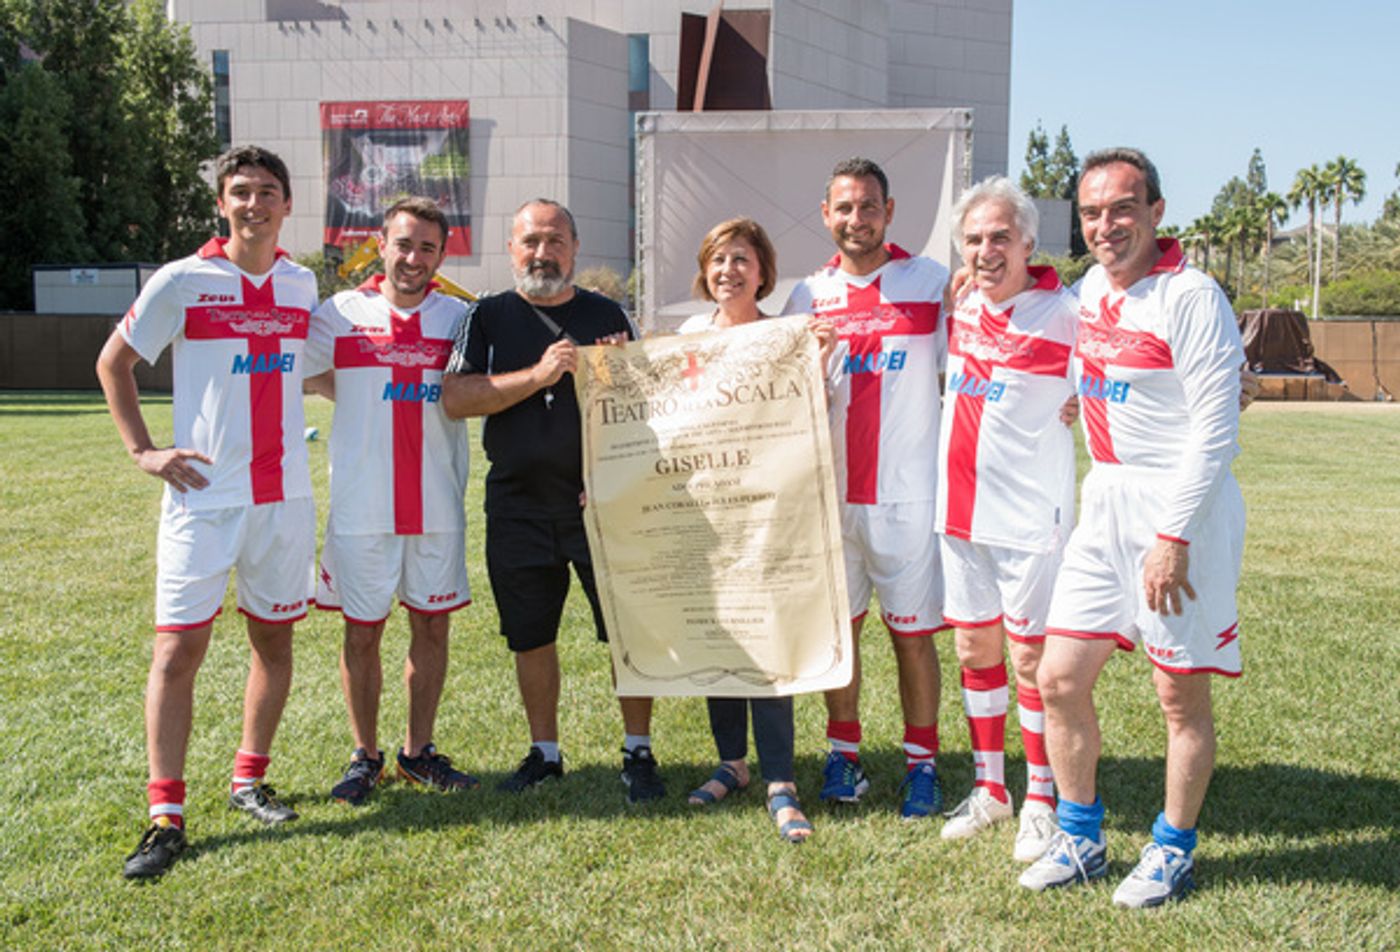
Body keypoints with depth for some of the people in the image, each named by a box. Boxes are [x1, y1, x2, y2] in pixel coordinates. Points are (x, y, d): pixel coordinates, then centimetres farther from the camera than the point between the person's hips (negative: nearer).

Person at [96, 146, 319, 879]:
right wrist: (143, 451, -2)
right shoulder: (181, 282, -4)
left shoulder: (302, 285, 7)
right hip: (203, 495, -4)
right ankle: (165, 816, 3)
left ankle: (249, 781, 27)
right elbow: (113, 364, 5)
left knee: (273, 638, 11)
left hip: (285, 495, 4)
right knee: (178, 648, -5)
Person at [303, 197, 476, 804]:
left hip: (438, 505, 2)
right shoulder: (340, 313, 1)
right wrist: (364, 403, 3)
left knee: (432, 625, 9)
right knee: (362, 631, 6)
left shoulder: (460, 318, 5)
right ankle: (365, 757, 21)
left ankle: (418, 752, 24)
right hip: (361, 505, -2)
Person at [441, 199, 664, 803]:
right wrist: (538, 375, -15)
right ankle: (544, 753, 26)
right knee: (531, 638, 10)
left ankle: (638, 752, 13)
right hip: (517, 505, 1)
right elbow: (454, 398, -7)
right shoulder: (488, 318, 7)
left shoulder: (607, 317, 9)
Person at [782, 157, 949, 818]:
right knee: (837, 625, 10)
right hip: (829, 491, 3)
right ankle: (844, 753, 23)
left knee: (913, 632, 3)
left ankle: (921, 763, 16)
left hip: (907, 492, -3)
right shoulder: (808, 297, 9)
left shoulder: (933, 283, 1)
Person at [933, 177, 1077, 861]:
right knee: (975, 651, 13)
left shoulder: (1065, 313, -12)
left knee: (1033, 660, 2)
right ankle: (989, 788, 28)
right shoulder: (959, 304, 6)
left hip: (1029, 515, -6)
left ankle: (1040, 801, 17)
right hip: (959, 509, 6)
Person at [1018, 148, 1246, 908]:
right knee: (1059, 678, 7)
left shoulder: (1191, 298, -14)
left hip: (1180, 508, -7)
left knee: (1182, 697, 4)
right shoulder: (1092, 289, 9)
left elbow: (1215, 431, -17)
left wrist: (1174, 537, -19)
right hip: (1104, 504, 8)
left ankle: (1173, 852, 23)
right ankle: (1081, 841, 23)